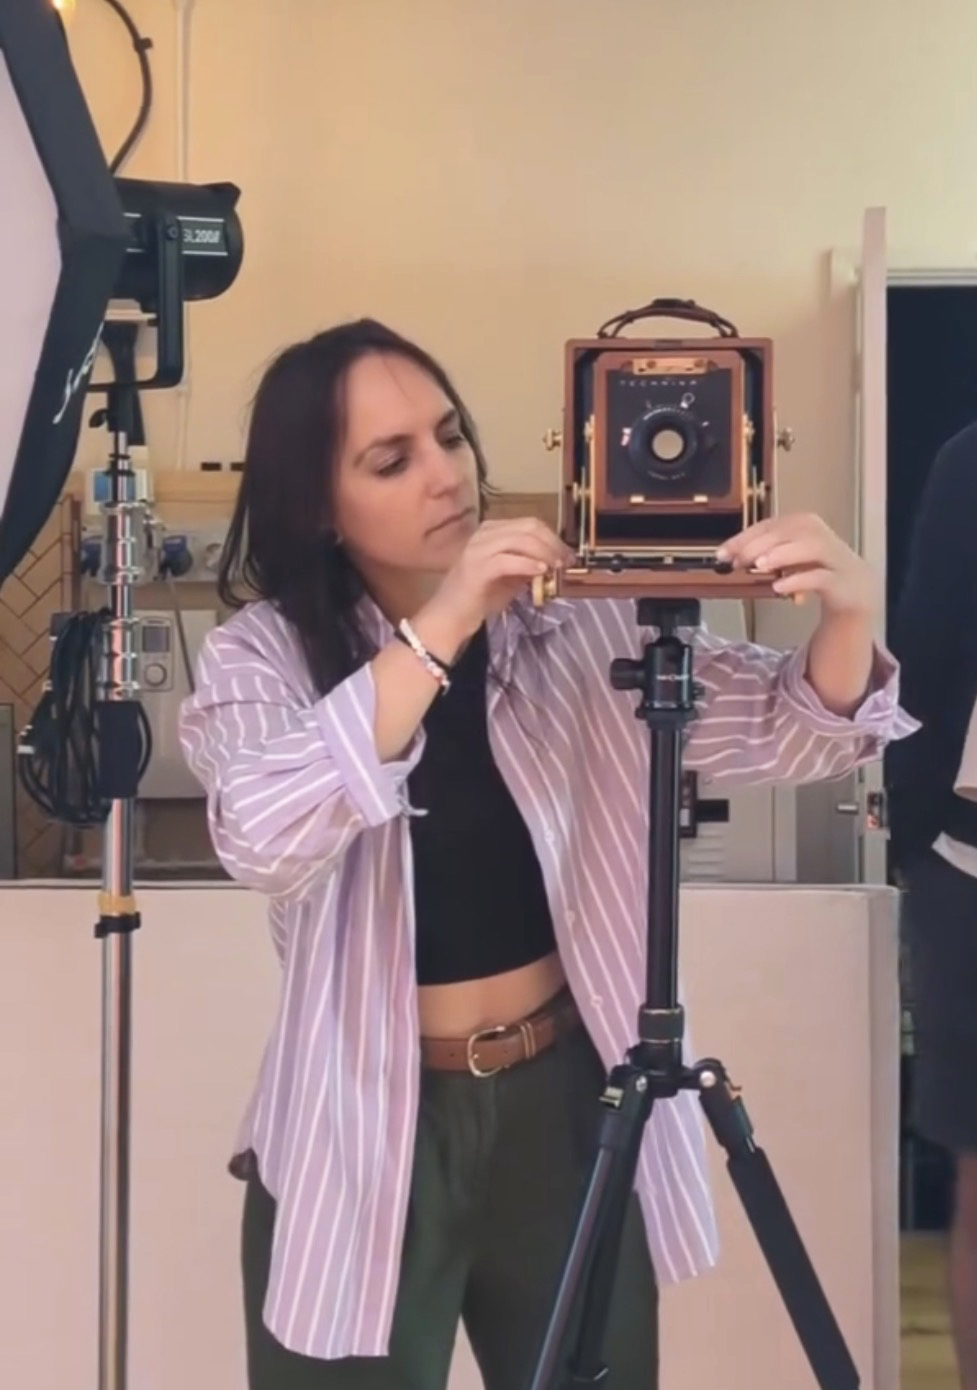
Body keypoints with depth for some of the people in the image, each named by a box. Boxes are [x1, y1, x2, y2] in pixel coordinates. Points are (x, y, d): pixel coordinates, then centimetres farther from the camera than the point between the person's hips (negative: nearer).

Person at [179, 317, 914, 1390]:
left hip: (570, 1106, 2)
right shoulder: (261, 656, -7)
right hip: (366, 1134, -2)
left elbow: (784, 731, -5)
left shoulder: (578, 620, -3)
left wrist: (844, 611, -27)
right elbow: (263, 842, -26)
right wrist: (436, 632, -33)